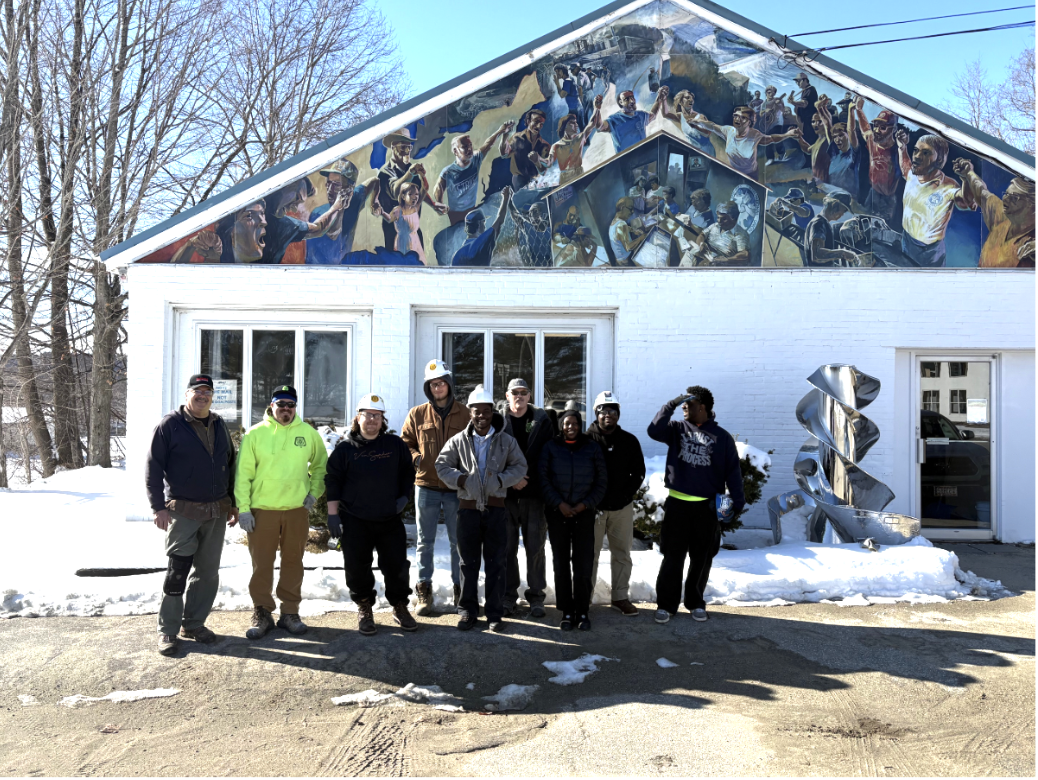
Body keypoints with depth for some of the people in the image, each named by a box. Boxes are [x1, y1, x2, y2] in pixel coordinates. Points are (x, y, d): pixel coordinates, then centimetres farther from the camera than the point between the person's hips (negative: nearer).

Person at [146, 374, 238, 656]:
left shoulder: (219, 425, 11)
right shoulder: (170, 425, -5)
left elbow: (230, 464, 18)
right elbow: (153, 467, -8)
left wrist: (233, 502, 15)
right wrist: (159, 507, -14)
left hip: (217, 511, 5)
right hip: (183, 512, -5)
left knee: (207, 572, 10)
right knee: (177, 572, -5)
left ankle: (193, 623, 22)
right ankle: (167, 630, 7)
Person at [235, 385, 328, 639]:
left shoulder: (309, 433, 4)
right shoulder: (255, 434, -2)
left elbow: (321, 465, 18)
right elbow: (243, 474, -2)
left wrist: (314, 492, 5)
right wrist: (243, 508, -7)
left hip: (297, 510, 2)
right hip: (261, 510, -2)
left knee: (293, 562, 9)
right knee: (261, 564, 4)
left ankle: (290, 613, 21)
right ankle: (262, 614, 17)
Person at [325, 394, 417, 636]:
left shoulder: (395, 444, 5)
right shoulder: (345, 448, 0)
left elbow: (408, 472, 15)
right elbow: (333, 481, 0)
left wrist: (404, 496, 2)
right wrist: (333, 514, -5)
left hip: (390, 519, 2)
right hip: (355, 522, -1)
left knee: (397, 566, 5)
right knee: (358, 568, 4)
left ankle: (400, 608, 23)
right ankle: (364, 610, 22)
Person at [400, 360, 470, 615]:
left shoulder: (465, 414, 1)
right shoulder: (417, 414, 3)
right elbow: (404, 443, 11)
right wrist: (416, 458, -7)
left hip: (456, 488, 0)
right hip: (426, 486, 1)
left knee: (459, 541, 9)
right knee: (425, 542, 9)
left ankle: (460, 589, 22)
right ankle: (424, 592, 17)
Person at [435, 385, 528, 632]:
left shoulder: (506, 441, 2)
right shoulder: (458, 440, 1)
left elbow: (520, 466, 5)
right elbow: (442, 466, 3)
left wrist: (501, 480, -11)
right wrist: (461, 479, -13)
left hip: (496, 508, 0)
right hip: (468, 507, 0)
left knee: (496, 563, 5)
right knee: (469, 562, 9)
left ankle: (495, 613, 15)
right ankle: (467, 610, 20)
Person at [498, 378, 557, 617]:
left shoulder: (543, 421, 5)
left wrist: (528, 479, -6)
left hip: (535, 493, 0)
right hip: (505, 494, 0)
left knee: (535, 548, 5)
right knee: (507, 548, 6)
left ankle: (536, 596, 16)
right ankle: (508, 596, 18)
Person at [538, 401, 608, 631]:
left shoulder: (592, 448, 5)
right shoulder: (551, 447, 4)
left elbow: (601, 481, 5)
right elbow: (543, 478, -1)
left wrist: (586, 504, -7)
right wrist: (559, 503, -10)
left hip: (584, 513, 0)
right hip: (557, 513, 0)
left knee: (583, 565, -1)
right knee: (561, 564, 3)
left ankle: (582, 612, 11)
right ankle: (567, 612, 11)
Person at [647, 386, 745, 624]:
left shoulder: (722, 437, 2)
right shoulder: (677, 429, 4)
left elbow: (733, 470, 2)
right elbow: (654, 431, -14)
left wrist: (737, 499, -5)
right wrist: (671, 405, -17)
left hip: (706, 506, 0)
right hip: (677, 503, 0)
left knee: (702, 558, 10)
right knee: (672, 556, 3)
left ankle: (696, 602, 25)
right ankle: (666, 604, 12)